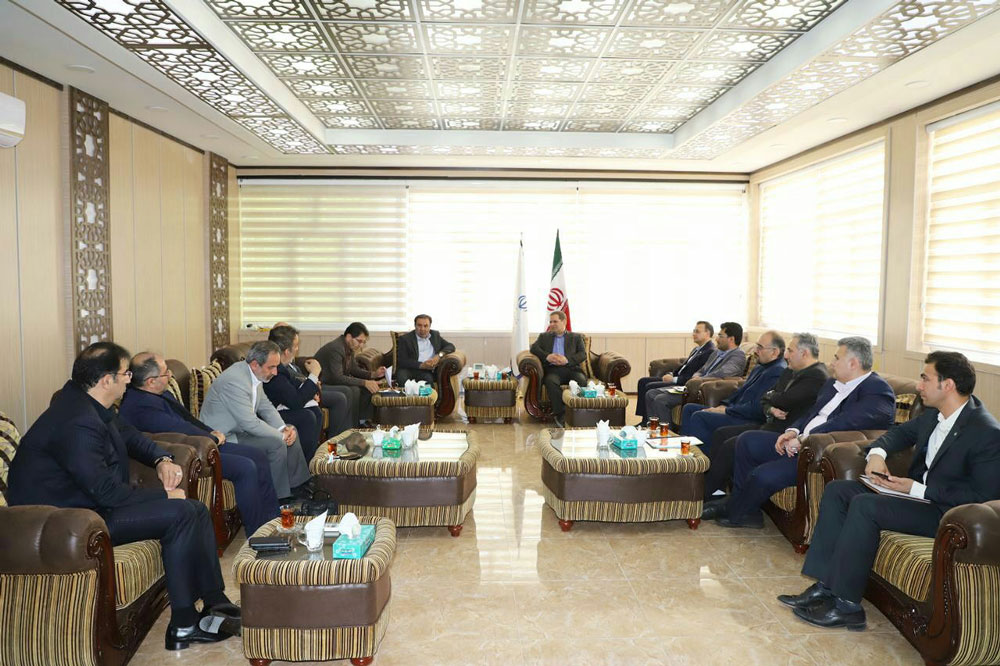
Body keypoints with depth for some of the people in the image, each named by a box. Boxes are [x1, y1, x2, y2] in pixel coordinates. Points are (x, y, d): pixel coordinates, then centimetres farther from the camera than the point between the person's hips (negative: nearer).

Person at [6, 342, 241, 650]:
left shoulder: (83, 400, 4)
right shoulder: (78, 424, -28)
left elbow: (128, 434, 18)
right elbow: (105, 491, -28)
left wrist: (162, 460, -1)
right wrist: (164, 494, -16)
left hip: (92, 499, 10)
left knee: (196, 510, 1)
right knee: (179, 514, -21)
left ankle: (215, 603, 3)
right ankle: (183, 626, -12)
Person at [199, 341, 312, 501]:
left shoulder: (254, 374, 0)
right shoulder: (235, 380, -28)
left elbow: (265, 406, 10)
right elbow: (250, 423, -30)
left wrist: (284, 429, -6)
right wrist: (281, 435, -19)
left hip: (241, 428, 10)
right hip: (224, 438, -10)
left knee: (291, 431, 7)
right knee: (275, 442, -24)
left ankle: (297, 485, 14)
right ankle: (279, 497, -9)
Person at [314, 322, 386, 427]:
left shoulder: (350, 348, 3)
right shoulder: (335, 348, -26)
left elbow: (354, 369, 15)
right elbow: (337, 378, -31)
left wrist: (373, 374, -3)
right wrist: (365, 382, -32)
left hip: (334, 382, 10)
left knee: (369, 387, 0)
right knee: (353, 390, -29)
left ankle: (362, 421, 0)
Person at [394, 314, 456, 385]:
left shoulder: (435, 335, 20)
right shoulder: (405, 339, 6)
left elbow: (451, 346, 15)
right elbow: (401, 361, -4)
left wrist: (439, 355, -6)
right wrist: (421, 365, -17)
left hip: (429, 371, 2)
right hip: (411, 369, -2)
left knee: (428, 377, -32)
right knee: (402, 375, -34)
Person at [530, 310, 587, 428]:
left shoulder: (576, 337, 22)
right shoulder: (544, 336, 26)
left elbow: (583, 355, 7)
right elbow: (534, 348, 9)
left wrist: (567, 360, -11)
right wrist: (547, 356, -11)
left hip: (571, 368, 0)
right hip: (552, 369, 0)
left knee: (582, 381, -33)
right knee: (550, 381, -36)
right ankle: (561, 414, -35)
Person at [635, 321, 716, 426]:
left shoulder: (710, 352, -14)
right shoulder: (697, 349, 19)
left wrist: (674, 379, -18)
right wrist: (671, 374, 3)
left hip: (685, 385, -11)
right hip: (677, 379, 11)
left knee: (650, 387, -21)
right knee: (643, 381, 2)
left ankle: (647, 422, -8)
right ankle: (644, 419, -1)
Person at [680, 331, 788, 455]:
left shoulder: (777, 373, -17)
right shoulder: (759, 368, 17)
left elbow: (757, 409, -23)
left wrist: (725, 410, -14)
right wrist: (723, 406, 7)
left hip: (752, 422, -11)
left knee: (699, 416, -24)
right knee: (689, 408, 6)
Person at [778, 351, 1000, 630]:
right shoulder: (934, 414, 4)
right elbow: (903, 432, 21)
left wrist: (918, 489, -24)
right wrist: (877, 451, -1)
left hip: (946, 512, -9)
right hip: (916, 490, 9)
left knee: (865, 505, -29)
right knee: (837, 490, -4)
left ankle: (846, 604, -19)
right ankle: (825, 584, -8)